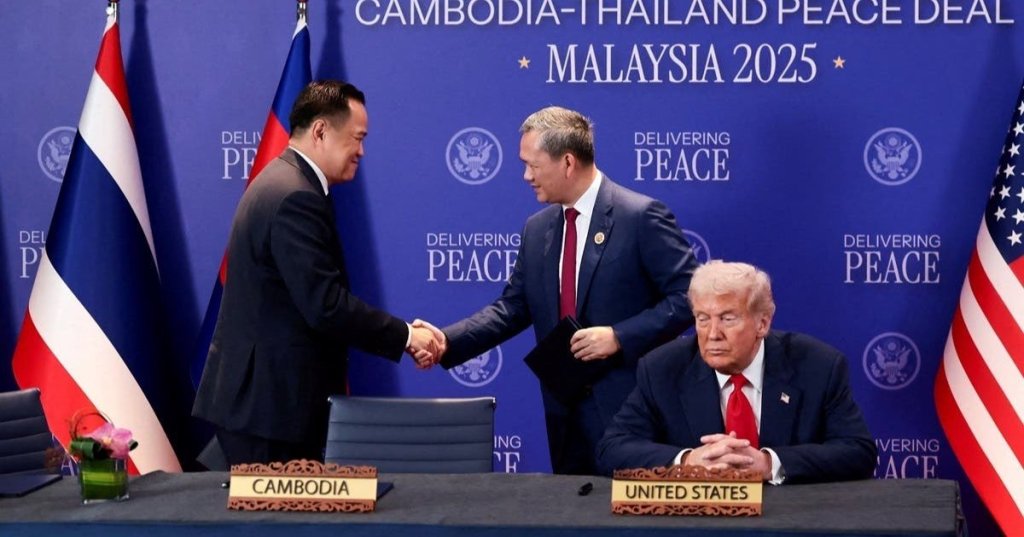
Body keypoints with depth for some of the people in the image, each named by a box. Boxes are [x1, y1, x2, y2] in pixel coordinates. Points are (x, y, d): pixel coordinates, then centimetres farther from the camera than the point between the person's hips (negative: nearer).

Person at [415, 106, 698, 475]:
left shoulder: (641, 216, -10)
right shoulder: (537, 229, 12)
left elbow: (688, 297, -12)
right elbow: (512, 307, 12)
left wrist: (619, 337, -19)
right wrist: (448, 341, -2)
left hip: (631, 410, -6)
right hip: (566, 415, 6)